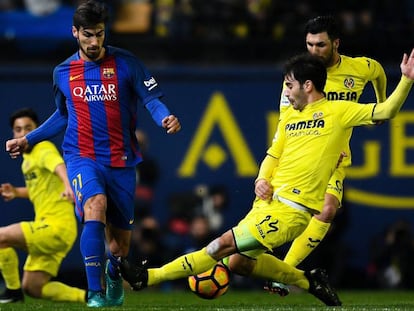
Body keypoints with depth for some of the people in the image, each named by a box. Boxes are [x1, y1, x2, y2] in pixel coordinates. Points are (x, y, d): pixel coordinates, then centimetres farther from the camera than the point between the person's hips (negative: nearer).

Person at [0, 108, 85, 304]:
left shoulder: (44, 150, -10)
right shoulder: (28, 157, 18)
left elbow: (58, 165, -34)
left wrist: (68, 185, -55)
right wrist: (16, 192, 18)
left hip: (57, 225, -10)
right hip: (49, 229, 10)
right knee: (33, 288, 7)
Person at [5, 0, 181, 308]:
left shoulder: (126, 63, -2)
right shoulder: (62, 72, 7)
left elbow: (152, 99, -6)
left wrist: (165, 118, -28)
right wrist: (28, 139, 18)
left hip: (122, 161, 0)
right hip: (82, 158, 0)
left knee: (120, 239, 7)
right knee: (95, 205, -31)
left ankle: (114, 275, 46)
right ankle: (95, 293, -31)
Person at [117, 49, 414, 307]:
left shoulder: (338, 111, -3)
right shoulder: (289, 116, 17)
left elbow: (385, 111, -9)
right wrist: (262, 180, 1)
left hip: (292, 210, -9)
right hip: (269, 200, 9)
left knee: (224, 245, -13)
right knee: (239, 261, 11)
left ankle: (150, 276, -8)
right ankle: (309, 281, 21)